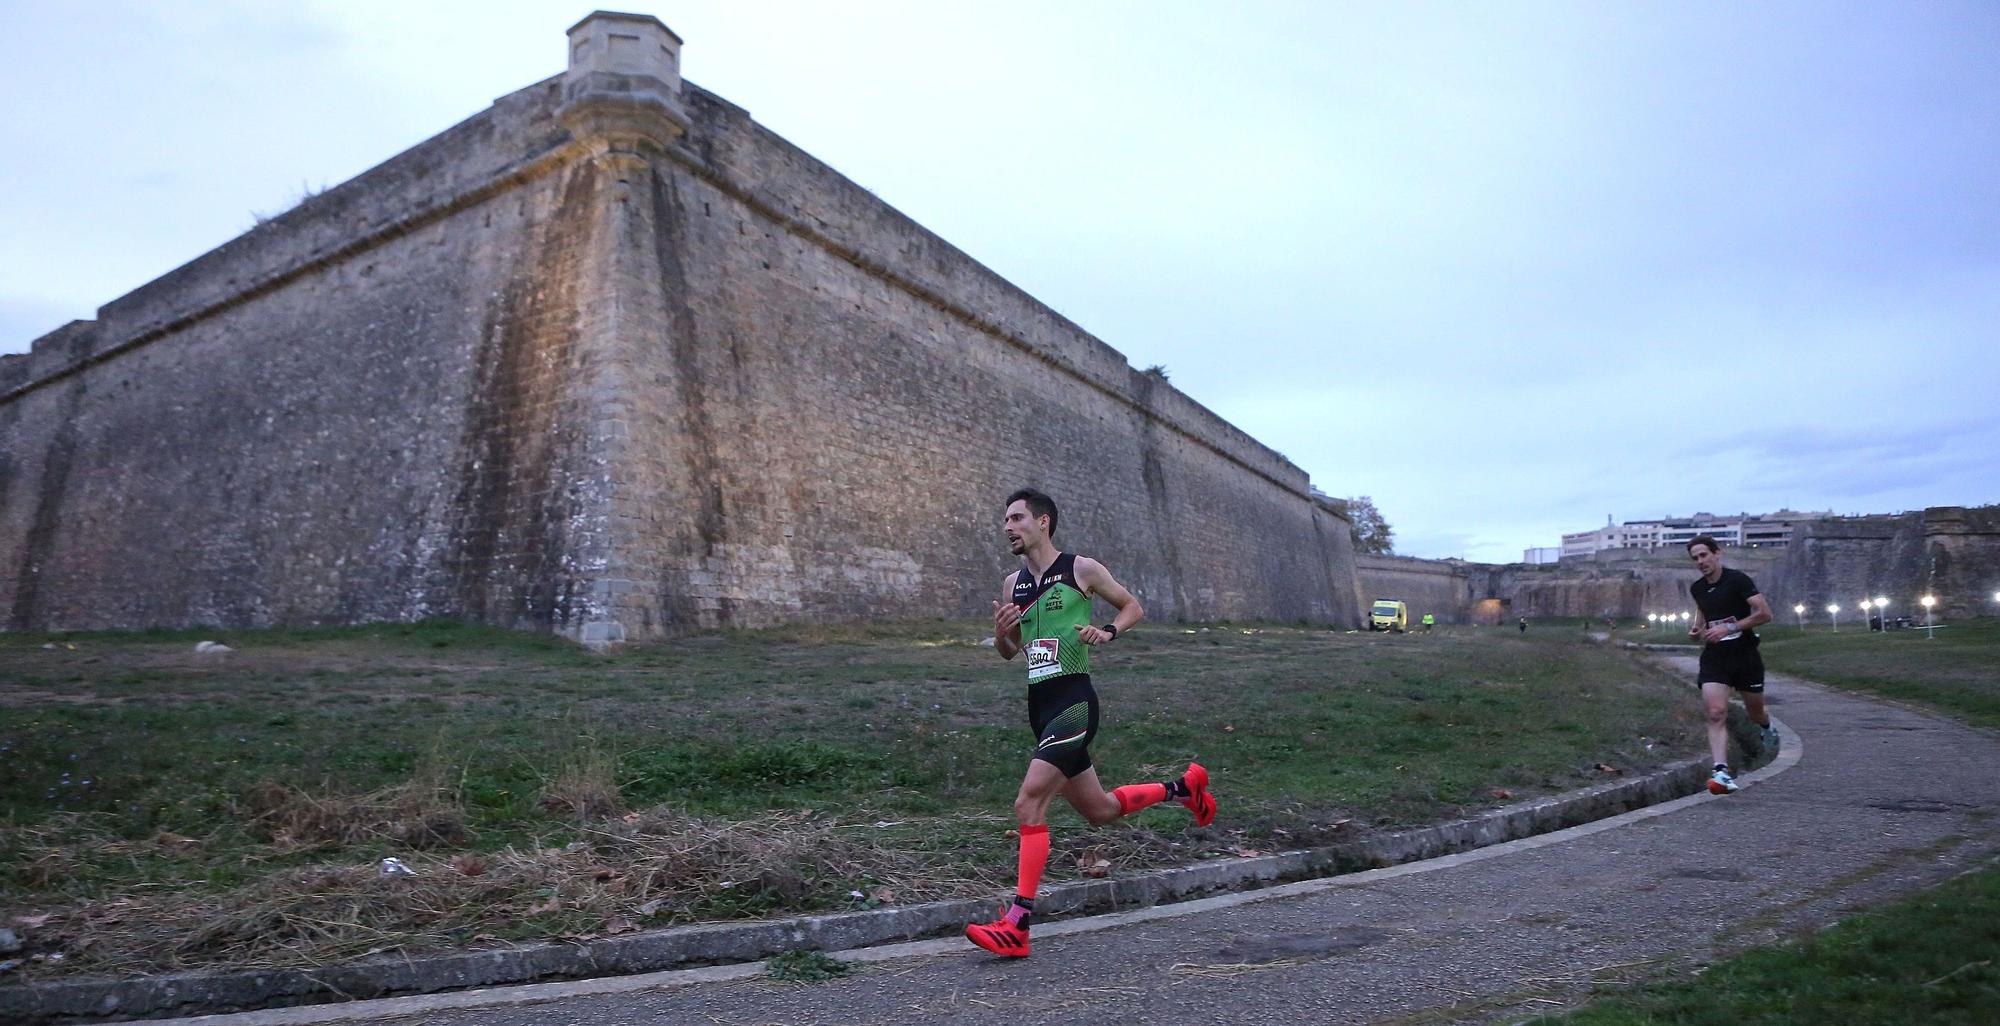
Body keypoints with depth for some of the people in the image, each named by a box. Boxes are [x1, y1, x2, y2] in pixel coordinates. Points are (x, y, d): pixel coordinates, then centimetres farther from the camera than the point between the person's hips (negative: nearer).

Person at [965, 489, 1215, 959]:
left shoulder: (1080, 569, -3)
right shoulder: (1013, 585, 14)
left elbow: (1133, 606, 8)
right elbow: (1008, 652, 21)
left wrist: (1108, 632, -12)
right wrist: (1001, 632, -2)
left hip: (1073, 700, -8)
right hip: (1040, 704, 8)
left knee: (1029, 805, -18)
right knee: (1098, 809, 18)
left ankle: (1016, 926, -14)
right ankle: (1183, 787, 40)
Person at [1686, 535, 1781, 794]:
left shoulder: (1737, 580, -11)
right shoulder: (1697, 588, 5)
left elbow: (1765, 613, -16)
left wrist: (1729, 628, -21)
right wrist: (1697, 628, 6)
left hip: (1745, 654, -3)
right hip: (1714, 658, 3)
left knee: (1755, 711, 15)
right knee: (1716, 713, -15)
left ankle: (1766, 728, 53)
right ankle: (1722, 772, -22)